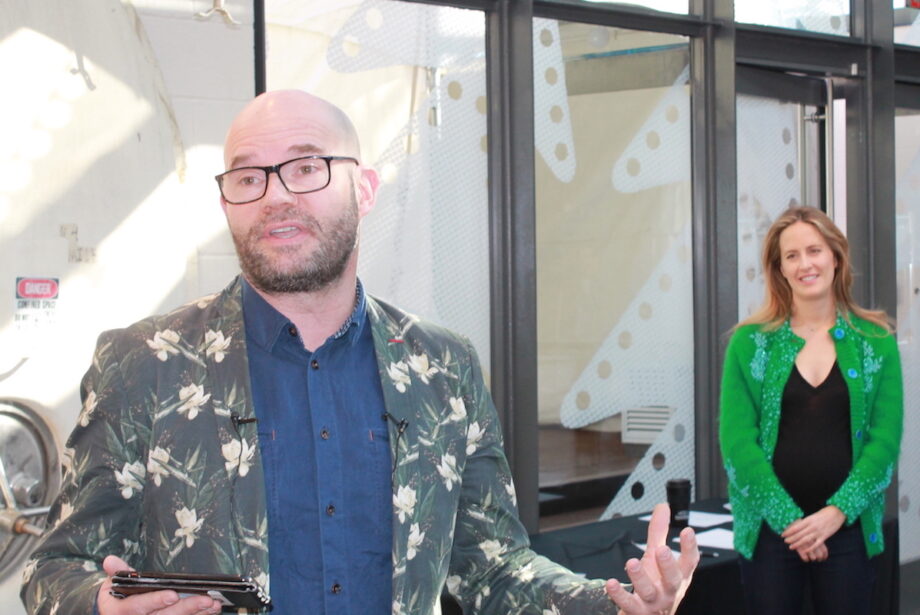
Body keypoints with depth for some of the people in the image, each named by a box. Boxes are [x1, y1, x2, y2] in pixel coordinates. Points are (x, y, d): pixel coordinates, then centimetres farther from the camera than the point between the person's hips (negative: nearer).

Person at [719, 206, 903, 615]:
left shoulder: (876, 342, 3)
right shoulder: (750, 342, 0)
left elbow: (885, 439, -2)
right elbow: (737, 441, -6)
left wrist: (838, 512, -12)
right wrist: (788, 518, -13)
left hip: (848, 527, 1)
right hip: (770, 528, -1)